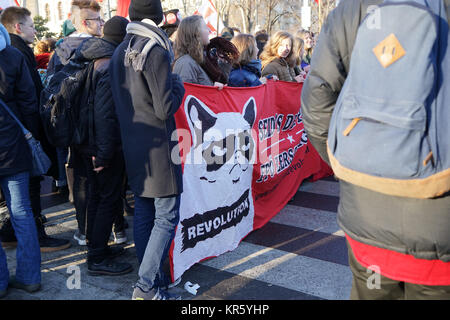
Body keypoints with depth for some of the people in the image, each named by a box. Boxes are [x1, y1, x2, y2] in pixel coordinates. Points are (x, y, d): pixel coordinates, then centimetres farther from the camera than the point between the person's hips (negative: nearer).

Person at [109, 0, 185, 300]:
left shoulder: (119, 53, 8)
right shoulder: (156, 53, -16)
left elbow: (121, 99, 13)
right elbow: (165, 108, -18)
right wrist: (178, 84, -1)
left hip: (132, 145, 8)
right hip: (158, 146, -8)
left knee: (143, 213, 15)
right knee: (167, 216, -1)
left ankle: (150, 274, 26)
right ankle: (147, 286, 1)